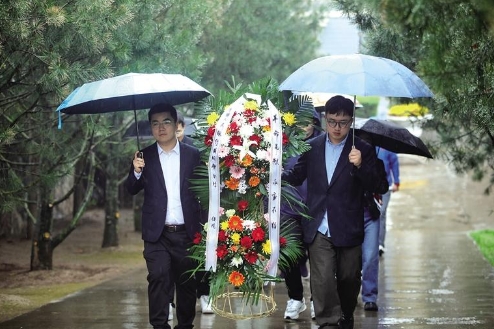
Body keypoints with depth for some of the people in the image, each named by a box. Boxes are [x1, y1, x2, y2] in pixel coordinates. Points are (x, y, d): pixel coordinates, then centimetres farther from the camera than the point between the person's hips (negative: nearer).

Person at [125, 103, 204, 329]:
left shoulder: (193, 155, 5)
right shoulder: (145, 157, 6)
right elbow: (132, 190, 1)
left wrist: (203, 229, -5)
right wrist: (136, 171, -21)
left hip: (186, 232, 1)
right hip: (157, 234, -1)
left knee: (187, 281, 6)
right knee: (159, 277, -12)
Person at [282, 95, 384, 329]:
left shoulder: (363, 150, -1)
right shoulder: (312, 147, 5)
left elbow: (371, 186, -6)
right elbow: (296, 177, 7)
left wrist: (359, 166, -24)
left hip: (348, 229, 0)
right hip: (319, 228, 0)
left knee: (349, 278, 13)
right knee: (322, 280, -9)